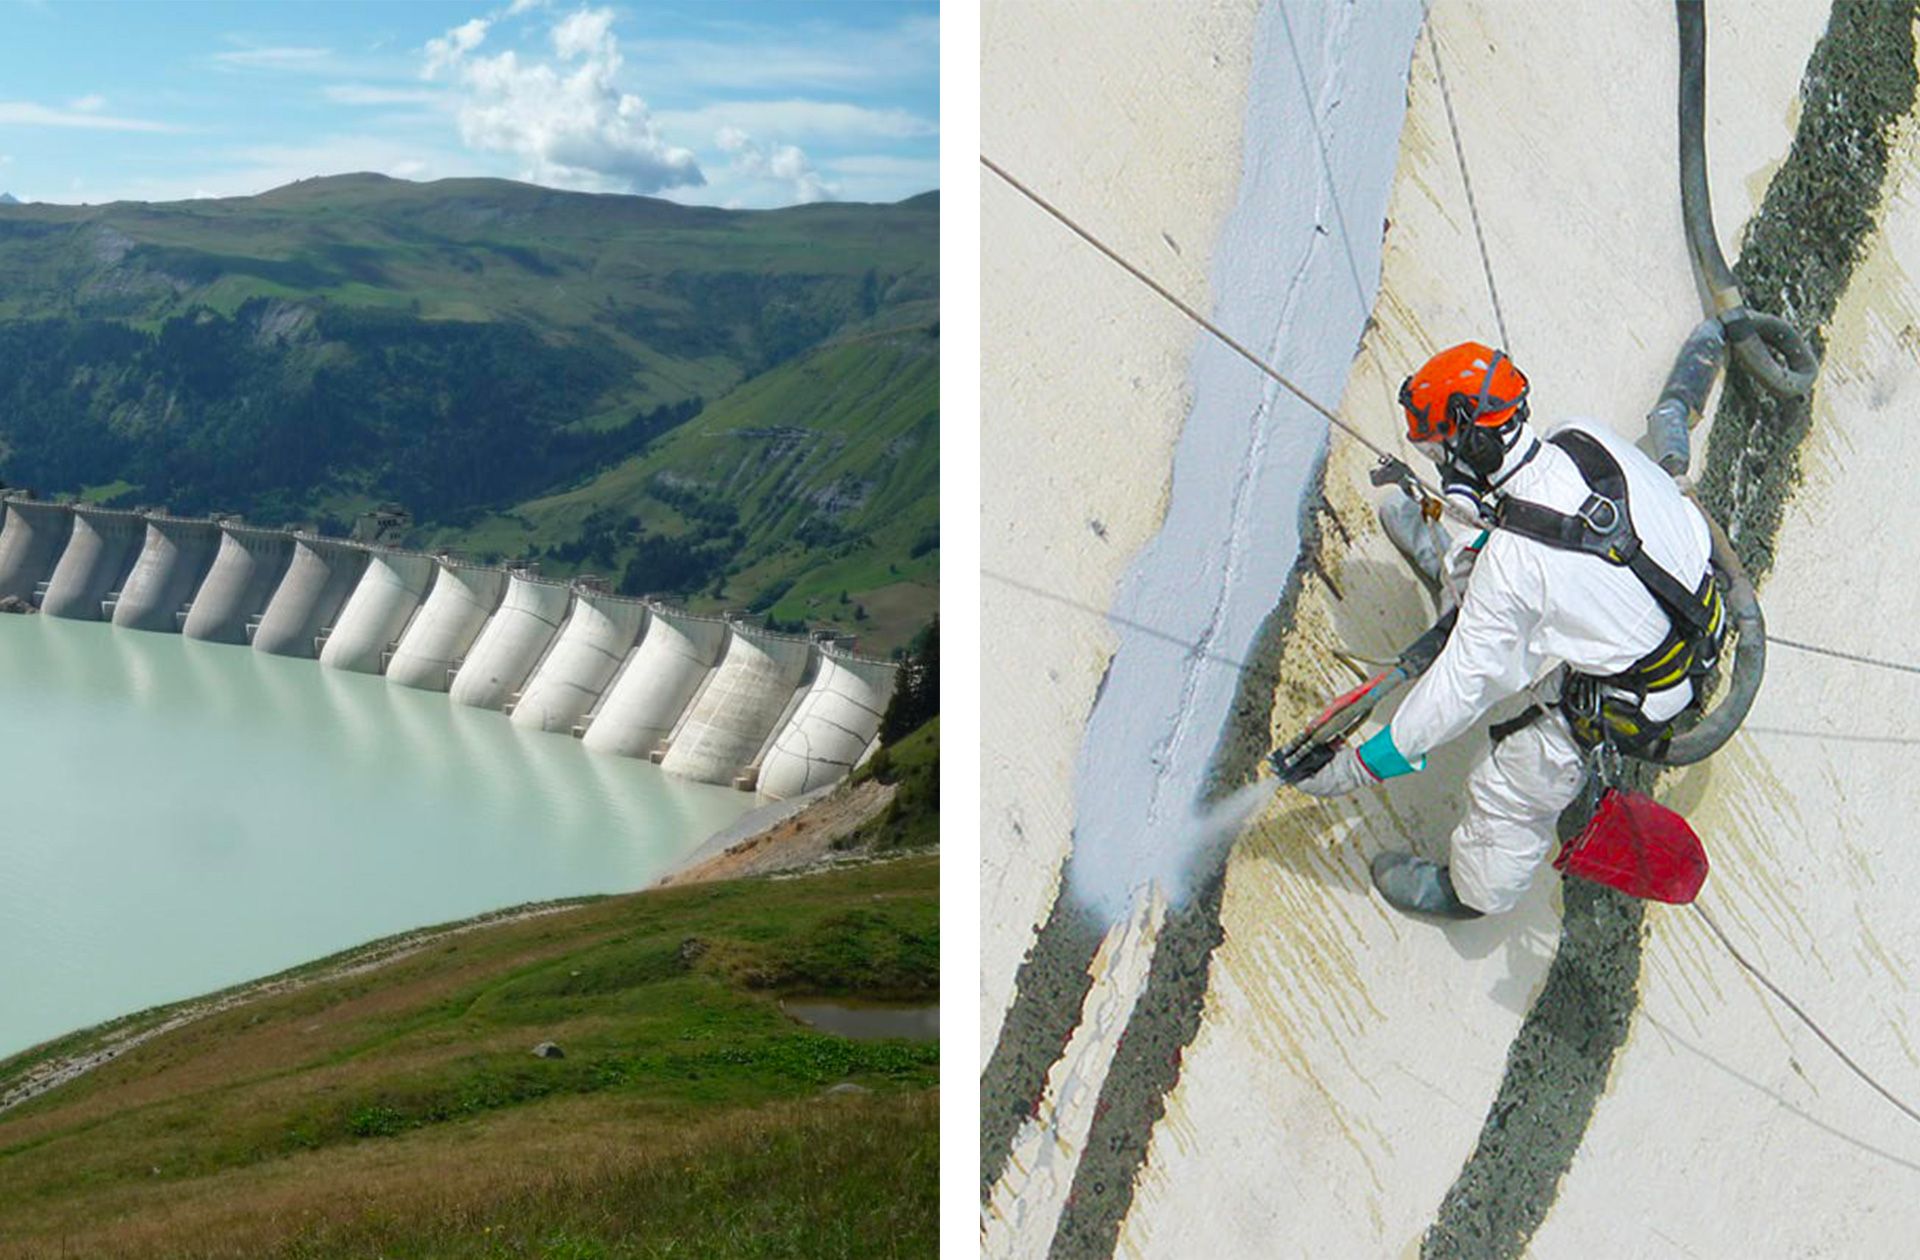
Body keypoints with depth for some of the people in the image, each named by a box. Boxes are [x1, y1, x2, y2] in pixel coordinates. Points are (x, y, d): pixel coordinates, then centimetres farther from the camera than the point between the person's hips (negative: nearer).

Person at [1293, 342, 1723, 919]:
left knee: (1510, 790, 13)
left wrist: (1368, 762, -17)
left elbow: (1467, 678, -28)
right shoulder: (1586, 440, -17)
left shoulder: (1515, 559, -36)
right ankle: (1442, 557, 59)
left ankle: (1476, 889, 40)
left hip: (1631, 700, -7)